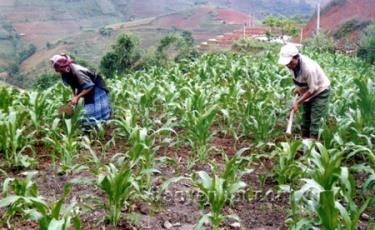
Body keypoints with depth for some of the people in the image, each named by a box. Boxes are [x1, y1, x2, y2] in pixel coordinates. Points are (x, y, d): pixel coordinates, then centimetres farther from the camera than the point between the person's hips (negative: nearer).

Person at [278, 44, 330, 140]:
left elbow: (313, 89, -29)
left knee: (314, 120, -8)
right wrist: (298, 88, -3)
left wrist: (297, 102, -27)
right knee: (305, 117, 14)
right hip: (307, 91, 7)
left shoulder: (308, 67, -39)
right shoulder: (292, 64, -18)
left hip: (320, 91, -7)